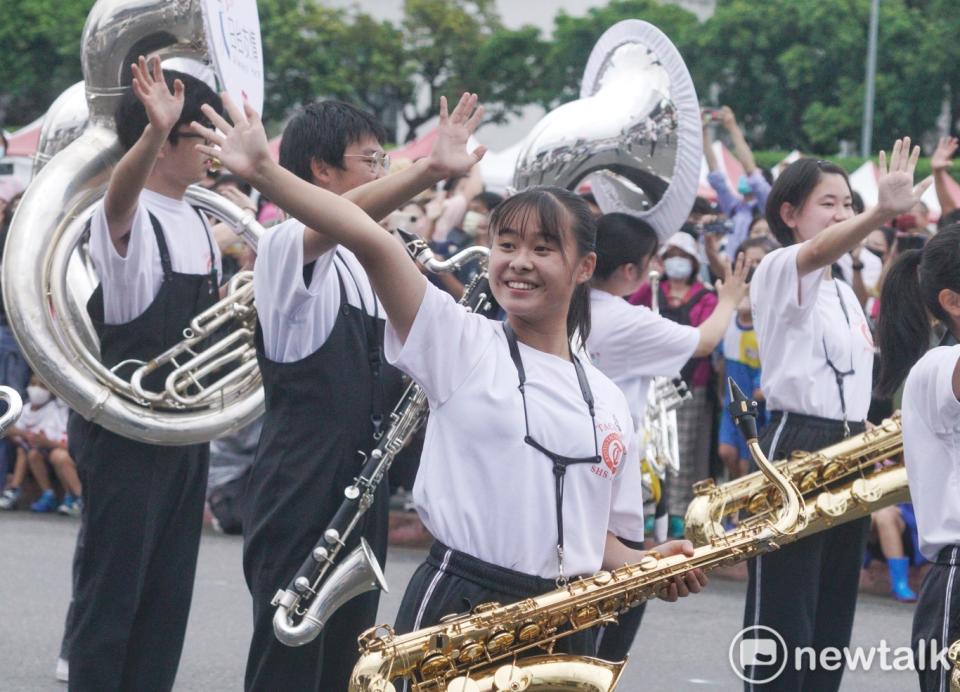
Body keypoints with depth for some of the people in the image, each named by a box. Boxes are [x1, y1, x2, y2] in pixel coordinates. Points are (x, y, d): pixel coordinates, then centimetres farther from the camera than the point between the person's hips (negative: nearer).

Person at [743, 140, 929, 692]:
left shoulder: (845, 294, 19)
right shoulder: (780, 272, -9)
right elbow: (818, 253, -33)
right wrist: (882, 214, -51)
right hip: (794, 449, -9)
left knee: (833, 616, 11)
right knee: (782, 623, -8)